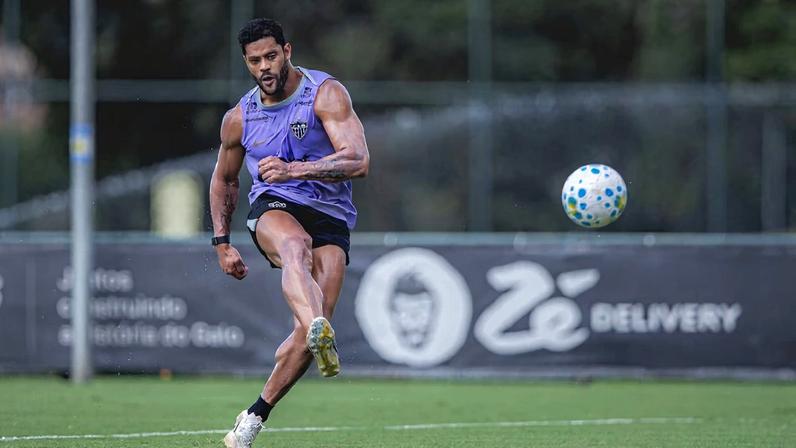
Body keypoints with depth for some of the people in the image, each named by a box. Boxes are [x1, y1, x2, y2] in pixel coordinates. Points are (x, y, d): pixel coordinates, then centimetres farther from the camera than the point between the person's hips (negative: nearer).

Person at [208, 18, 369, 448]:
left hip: (330, 216, -1)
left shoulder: (326, 94, -5)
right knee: (296, 247, -39)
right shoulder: (239, 118, 7)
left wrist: (293, 169, -27)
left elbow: (358, 161, -17)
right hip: (274, 207, 1)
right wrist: (222, 242, 16)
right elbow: (223, 179, 25)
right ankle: (320, 331, -69)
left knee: (313, 325, -18)